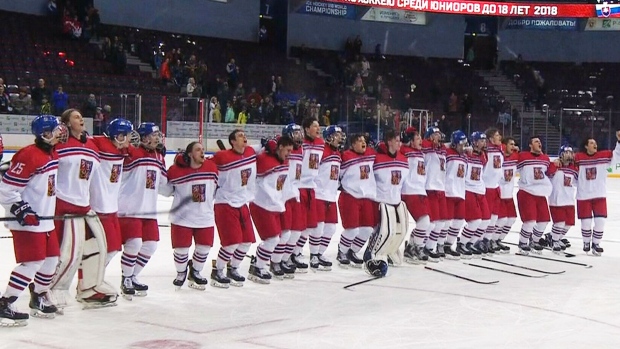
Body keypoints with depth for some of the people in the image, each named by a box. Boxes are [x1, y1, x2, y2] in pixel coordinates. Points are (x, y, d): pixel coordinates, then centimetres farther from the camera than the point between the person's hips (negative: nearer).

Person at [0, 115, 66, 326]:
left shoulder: (51, 154, 10)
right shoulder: (29, 155, -20)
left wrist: (50, 212, 24)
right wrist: (21, 210, -24)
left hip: (45, 221, 10)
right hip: (27, 222, -10)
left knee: (51, 258, 14)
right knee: (32, 262, -13)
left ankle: (38, 298, 32)